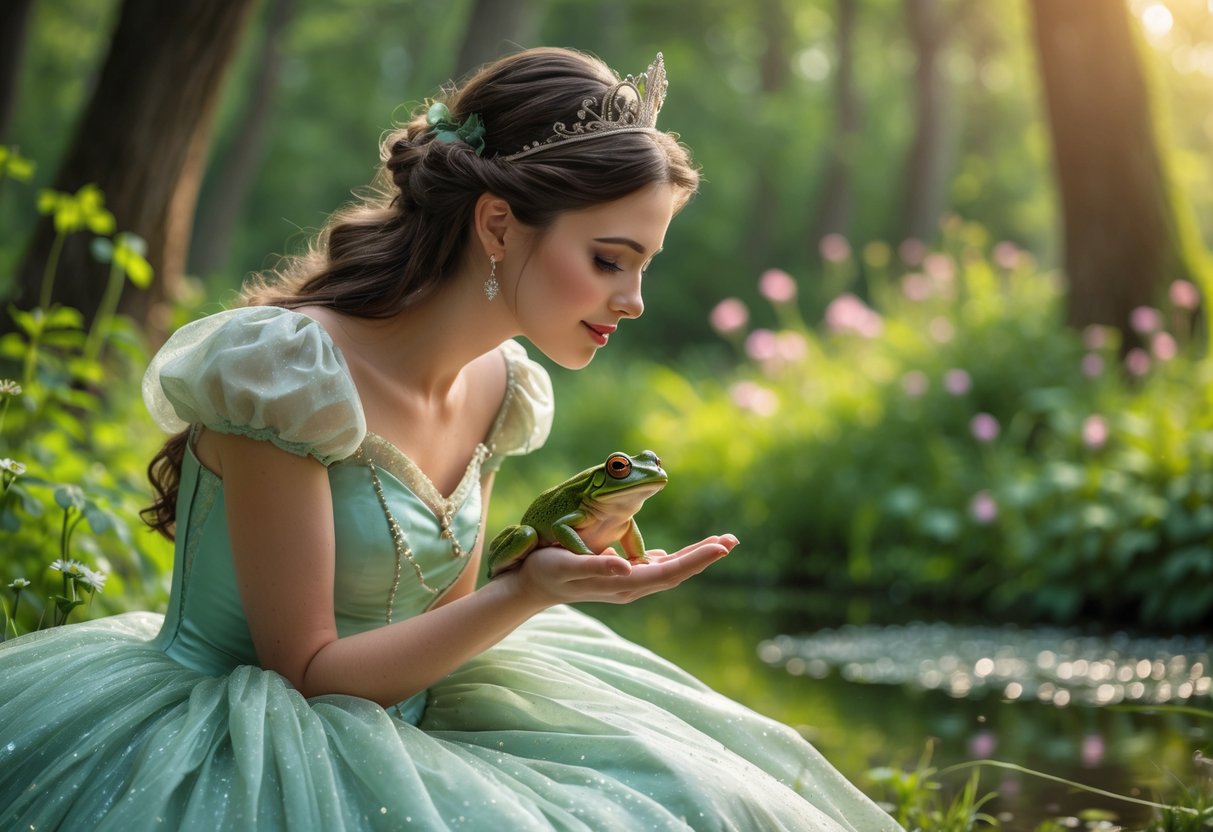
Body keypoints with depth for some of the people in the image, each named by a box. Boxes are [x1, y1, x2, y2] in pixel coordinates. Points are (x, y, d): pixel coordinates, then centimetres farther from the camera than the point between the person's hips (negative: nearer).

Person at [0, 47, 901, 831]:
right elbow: (305, 667, -18)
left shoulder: (496, 386, 2)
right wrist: (528, 592, -24)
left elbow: (442, 619, 11)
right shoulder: (289, 367, -20)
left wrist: (564, 561, -7)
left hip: (402, 736, 8)